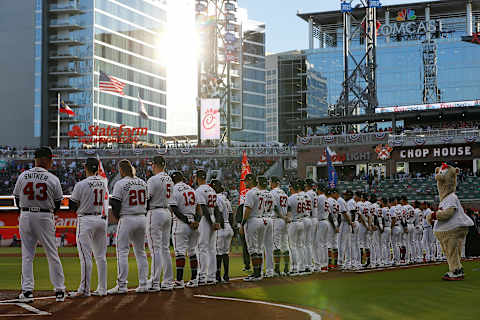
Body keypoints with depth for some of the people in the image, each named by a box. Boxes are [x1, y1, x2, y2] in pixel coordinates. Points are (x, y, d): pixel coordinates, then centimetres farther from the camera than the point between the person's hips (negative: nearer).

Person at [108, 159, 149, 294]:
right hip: (142, 219, 6)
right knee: (140, 252, 12)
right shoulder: (142, 182, 9)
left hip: (127, 219, -6)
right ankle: (143, 285, 11)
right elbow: (148, 201, 12)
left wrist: (117, 217, 5)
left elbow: (115, 204, -11)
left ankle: (121, 285, -6)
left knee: (122, 252, -2)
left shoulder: (120, 183, -9)